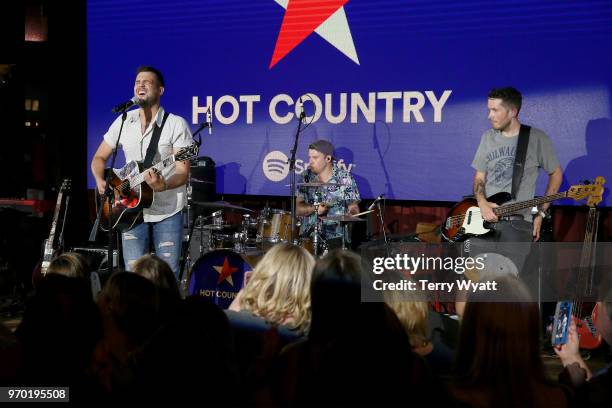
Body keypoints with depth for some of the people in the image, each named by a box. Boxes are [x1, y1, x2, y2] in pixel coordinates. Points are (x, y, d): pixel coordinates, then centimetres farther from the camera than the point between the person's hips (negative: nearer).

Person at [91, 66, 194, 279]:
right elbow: (99, 158, 15)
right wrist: (100, 181, -5)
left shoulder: (176, 124, -8)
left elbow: (183, 172, -12)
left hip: (167, 212, -3)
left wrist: (163, 186, -32)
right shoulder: (123, 122, 6)